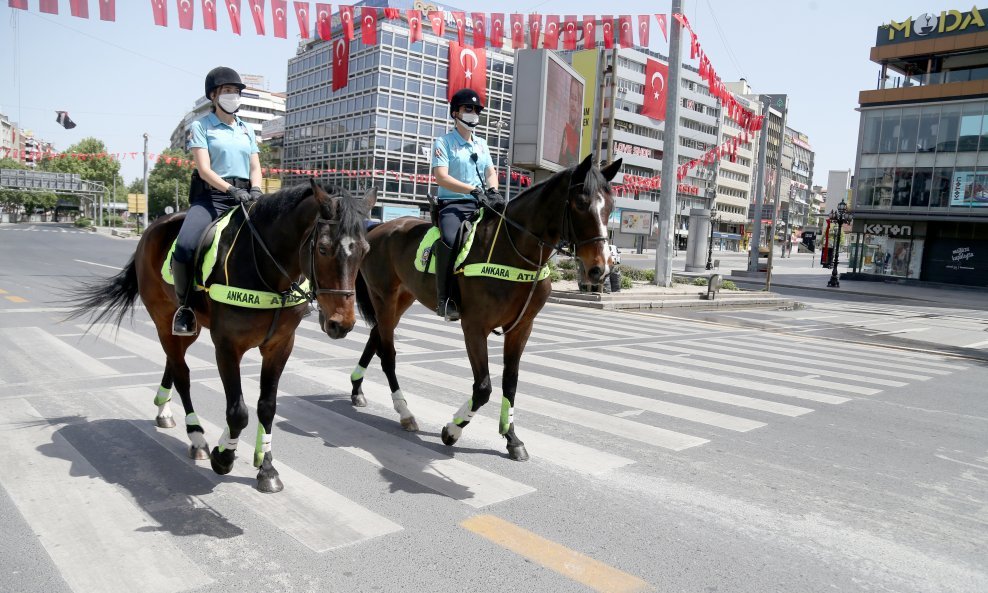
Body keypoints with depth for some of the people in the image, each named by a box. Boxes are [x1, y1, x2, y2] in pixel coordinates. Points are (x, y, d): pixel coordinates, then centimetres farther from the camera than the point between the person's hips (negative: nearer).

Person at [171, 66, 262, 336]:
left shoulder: (246, 130, 21)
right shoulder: (201, 126, 5)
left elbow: (255, 167, 13)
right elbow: (204, 169, -6)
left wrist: (255, 190, -9)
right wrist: (231, 189, -22)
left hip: (245, 196, 5)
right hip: (211, 195, -5)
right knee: (185, 246, -29)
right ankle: (184, 306, -8)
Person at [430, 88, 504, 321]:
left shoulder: (481, 144, 22)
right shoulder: (443, 142, 2)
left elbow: (491, 172, 14)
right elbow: (441, 177, -11)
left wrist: (492, 190, -10)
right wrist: (474, 190, -21)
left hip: (481, 205, 7)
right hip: (452, 205, -6)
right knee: (450, 239, -36)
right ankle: (446, 299, -29)